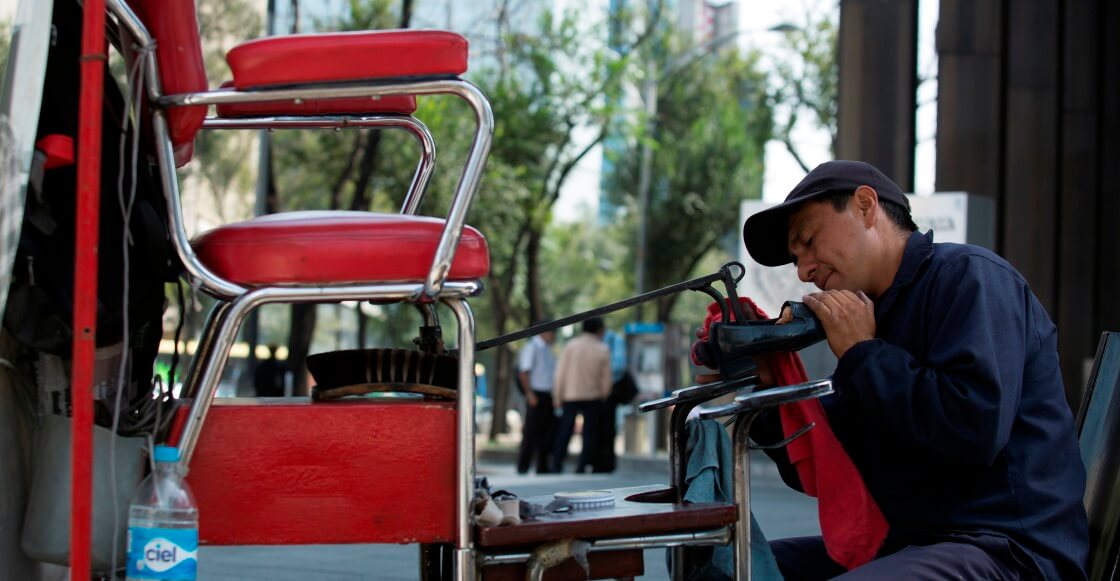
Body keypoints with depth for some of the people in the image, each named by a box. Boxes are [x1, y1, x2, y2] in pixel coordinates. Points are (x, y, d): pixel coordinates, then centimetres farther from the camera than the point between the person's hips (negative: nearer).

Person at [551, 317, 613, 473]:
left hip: (570, 396, 1)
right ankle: (582, 466, 1)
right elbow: (606, 378, -3)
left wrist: (557, 396, 2)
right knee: (590, 434, 6)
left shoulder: (571, 346, -3)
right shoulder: (603, 350, -4)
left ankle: (556, 465, 5)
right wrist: (603, 396, 11)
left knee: (564, 431, 8)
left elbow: (561, 373, -4)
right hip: (593, 396, -1)